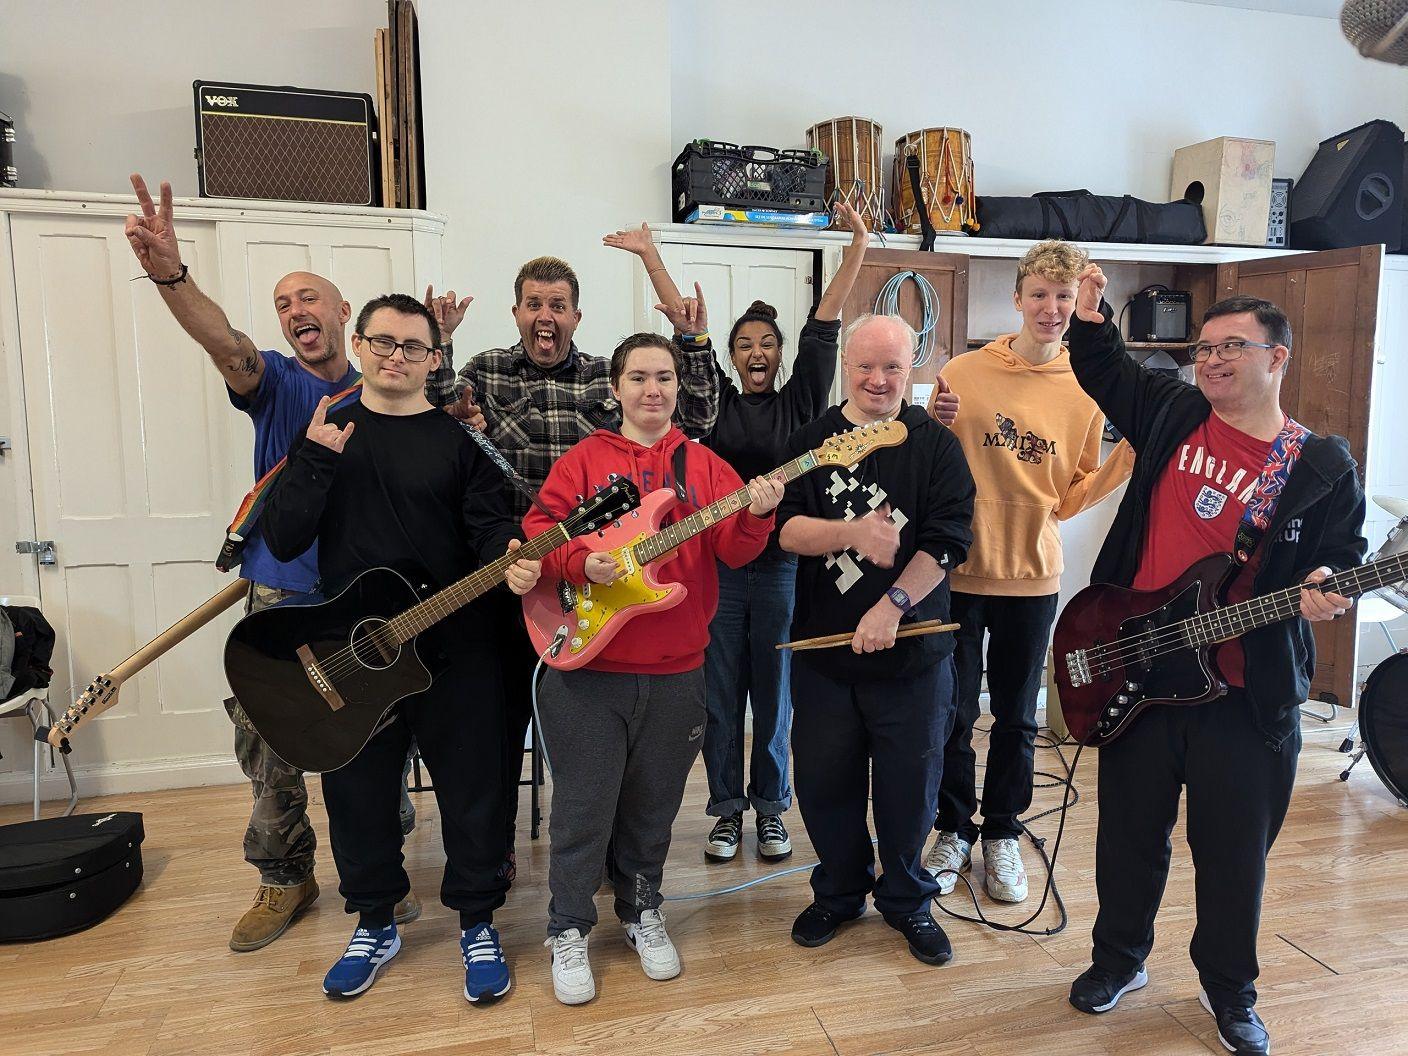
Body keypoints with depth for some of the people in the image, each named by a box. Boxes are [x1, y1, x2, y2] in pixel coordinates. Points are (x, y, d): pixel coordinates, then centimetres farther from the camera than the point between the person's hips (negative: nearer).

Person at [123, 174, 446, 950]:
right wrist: (170, 275, -38)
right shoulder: (274, 381, 3)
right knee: (266, 742, 3)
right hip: (281, 596, 0)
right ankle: (285, 878, 24)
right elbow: (223, 341, -17)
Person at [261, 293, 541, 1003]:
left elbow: (490, 527, -5)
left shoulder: (460, 437, 2)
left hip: (452, 645, -1)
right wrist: (318, 459, -15)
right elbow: (283, 541, -3)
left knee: (471, 789, 6)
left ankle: (477, 924, 28)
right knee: (357, 792, 14)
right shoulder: (325, 432, 6)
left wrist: (510, 561, -27)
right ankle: (374, 923, 38)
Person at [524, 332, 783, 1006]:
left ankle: (642, 911, 39)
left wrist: (755, 516, -23)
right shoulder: (583, 460, 1)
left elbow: (732, 551, -3)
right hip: (586, 668, -2)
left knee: (652, 804, 17)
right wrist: (580, 562, -22)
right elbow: (537, 533, -4)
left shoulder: (704, 466, 7)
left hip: (675, 672, 2)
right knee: (583, 808, 7)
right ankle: (569, 930, 28)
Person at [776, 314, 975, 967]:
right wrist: (854, 534, -24)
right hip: (823, 646, 2)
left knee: (909, 784, 10)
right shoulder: (810, 441, 4)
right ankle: (839, 892, 36)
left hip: (913, 651, -1)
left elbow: (947, 540, -11)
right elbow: (786, 528, -7)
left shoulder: (936, 445, -1)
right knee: (824, 780, 12)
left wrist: (893, 604, -21)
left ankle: (906, 900, 35)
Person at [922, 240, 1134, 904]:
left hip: (1032, 576, 2)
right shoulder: (963, 374, -7)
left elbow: (1071, 498, 6)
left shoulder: (1086, 389, 1)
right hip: (957, 570, -2)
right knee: (953, 714, 9)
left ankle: (1002, 835, 34)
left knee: (1016, 718, 14)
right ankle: (953, 831, 30)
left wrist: (1127, 458, -8)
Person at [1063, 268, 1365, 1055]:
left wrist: (1324, 590, -19)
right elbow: (1103, 368, 18)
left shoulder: (1323, 466, 0)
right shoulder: (1171, 412, 4)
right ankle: (1120, 958, 38)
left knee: (1235, 851, 13)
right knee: (1129, 833, 15)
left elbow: (1345, 561, 3)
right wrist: (1090, 312, 1)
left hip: (1248, 694, -1)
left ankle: (1231, 990, 37)